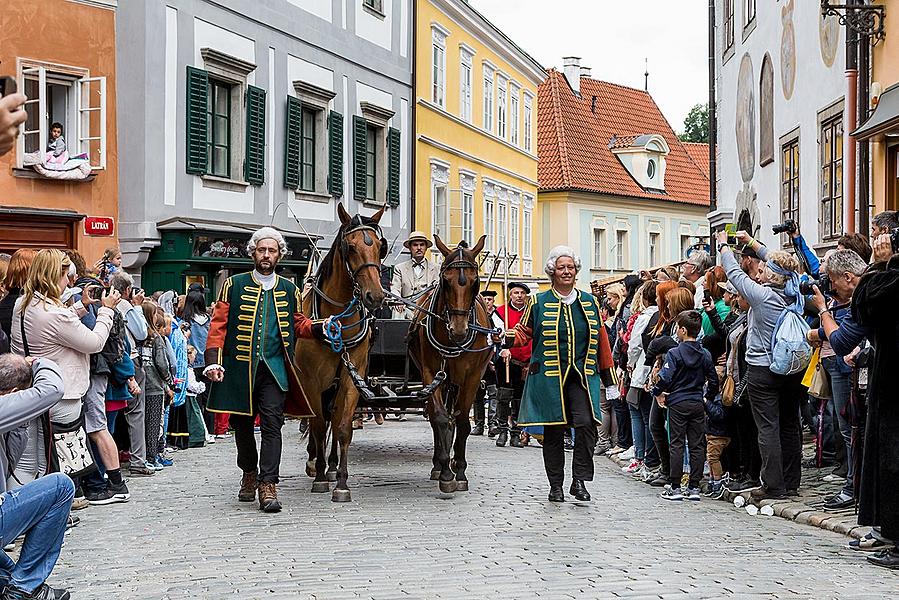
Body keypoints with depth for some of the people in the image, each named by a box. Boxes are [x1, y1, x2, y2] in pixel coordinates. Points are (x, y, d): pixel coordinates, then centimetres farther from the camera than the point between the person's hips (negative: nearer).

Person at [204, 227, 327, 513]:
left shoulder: (289, 290, 12)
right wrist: (213, 359, -9)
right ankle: (249, 474, 32)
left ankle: (268, 485, -12)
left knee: (272, 424, -11)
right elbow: (219, 325, 1)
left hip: (274, 368, 0)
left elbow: (299, 324, 20)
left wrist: (319, 328, 0)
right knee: (242, 424, 11)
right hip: (240, 368, 0)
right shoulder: (234, 285, 5)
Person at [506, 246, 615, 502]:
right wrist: (511, 337, -15)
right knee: (553, 431, 4)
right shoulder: (539, 303, 5)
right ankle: (556, 485, 15)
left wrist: (607, 375, 15)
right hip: (549, 377, -1)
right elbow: (525, 332, 8)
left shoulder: (590, 303, 12)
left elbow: (601, 341, 16)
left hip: (582, 377, 1)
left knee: (586, 424, -16)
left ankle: (579, 480, -6)